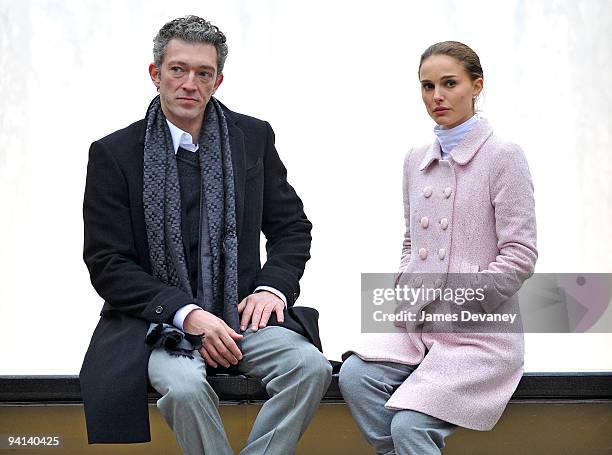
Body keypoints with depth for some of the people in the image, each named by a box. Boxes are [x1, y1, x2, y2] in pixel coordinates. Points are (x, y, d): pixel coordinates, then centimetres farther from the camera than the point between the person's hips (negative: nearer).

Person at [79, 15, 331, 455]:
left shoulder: (254, 137, 7)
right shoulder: (113, 154, -2)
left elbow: (292, 226, 13)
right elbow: (107, 264, -5)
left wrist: (272, 288, -7)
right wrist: (186, 314, -16)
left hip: (241, 313, 3)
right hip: (159, 319, -3)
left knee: (310, 365, -24)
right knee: (184, 385, -34)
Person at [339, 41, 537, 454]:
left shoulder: (503, 157, -5)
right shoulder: (416, 161, 13)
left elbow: (519, 257, -7)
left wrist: (457, 304, -11)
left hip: (480, 332, -5)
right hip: (417, 322, 6)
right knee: (355, 376, -23)